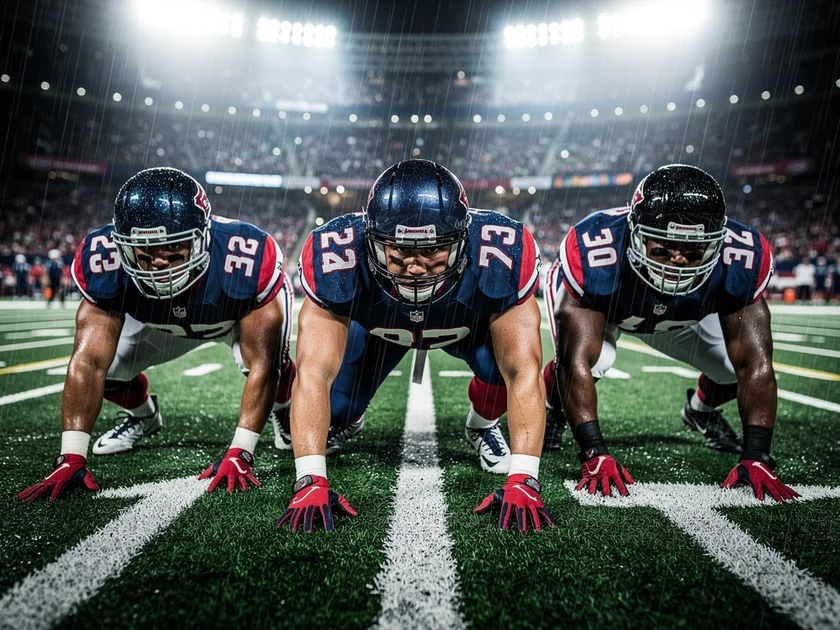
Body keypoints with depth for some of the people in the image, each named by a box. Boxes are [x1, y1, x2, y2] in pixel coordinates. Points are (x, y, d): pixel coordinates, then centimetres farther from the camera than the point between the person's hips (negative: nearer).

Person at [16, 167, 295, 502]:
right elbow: (90, 361, -34)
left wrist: (239, 453, -41)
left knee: (270, 363, -30)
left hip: (246, 311, -3)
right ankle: (142, 415, 24)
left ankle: (286, 414, 7)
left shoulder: (246, 258, -44)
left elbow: (261, 364, -38)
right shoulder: (105, 262, -35)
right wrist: (71, 458, -40)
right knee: (106, 365, -13)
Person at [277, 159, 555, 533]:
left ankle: (483, 425, 6)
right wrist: (311, 482, -47)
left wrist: (522, 481, -45)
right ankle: (345, 421, 28)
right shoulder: (338, 258, -40)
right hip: (373, 324, 1)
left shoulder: (500, 258, -40)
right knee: (333, 408, -12)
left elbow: (524, 374, -39)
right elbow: (314, 375, -40)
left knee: (504, 362, -30)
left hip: (469, 322, -1)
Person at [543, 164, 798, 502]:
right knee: (594, 359, -32)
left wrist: (755, 458, -36)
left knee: (738, 361, -11)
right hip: (593, 301, -3)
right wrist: (594, 454, -47)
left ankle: (701, 410, 27)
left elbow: (755, 364, -30)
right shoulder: (596, 254, -44)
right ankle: (552, 408, 5)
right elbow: (578, 363, -43)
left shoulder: (740, 261, -34)